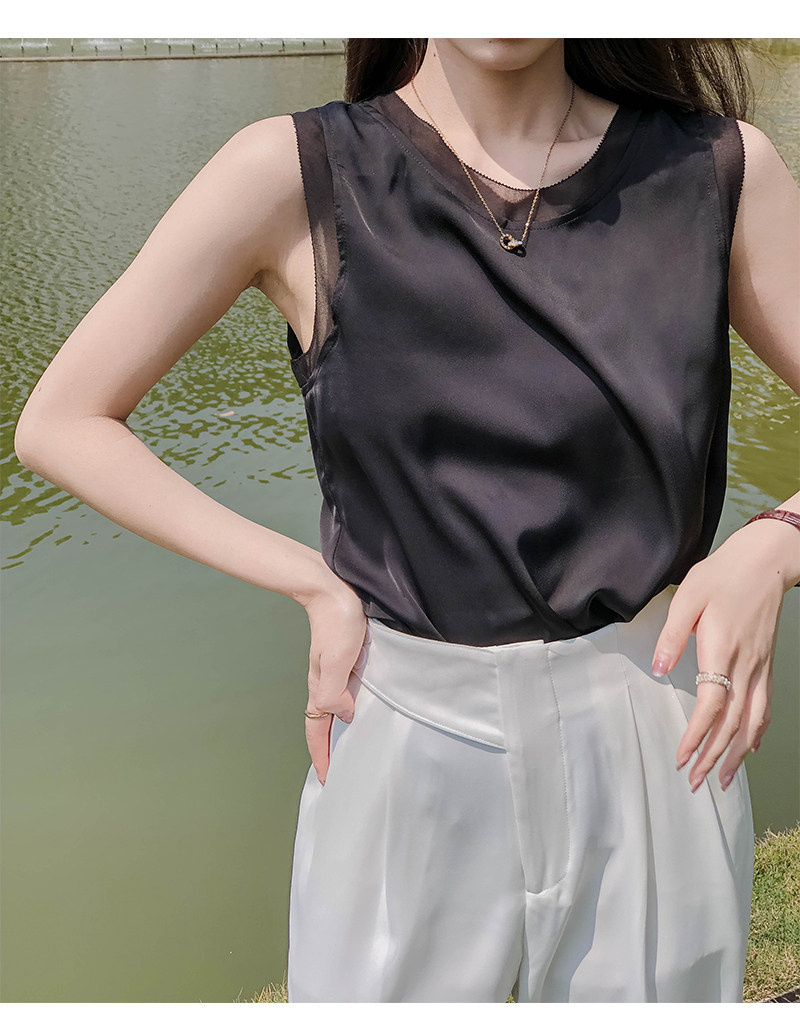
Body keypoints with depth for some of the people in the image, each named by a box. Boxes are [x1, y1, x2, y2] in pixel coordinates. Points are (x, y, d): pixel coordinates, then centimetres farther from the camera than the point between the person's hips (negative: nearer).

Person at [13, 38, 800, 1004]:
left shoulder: (722, 172, -2)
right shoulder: (296, 174, -8)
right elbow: (59, 424, -3)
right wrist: (314, 584, -10)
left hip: (656, 748, 2)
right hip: (405, 750, -1)